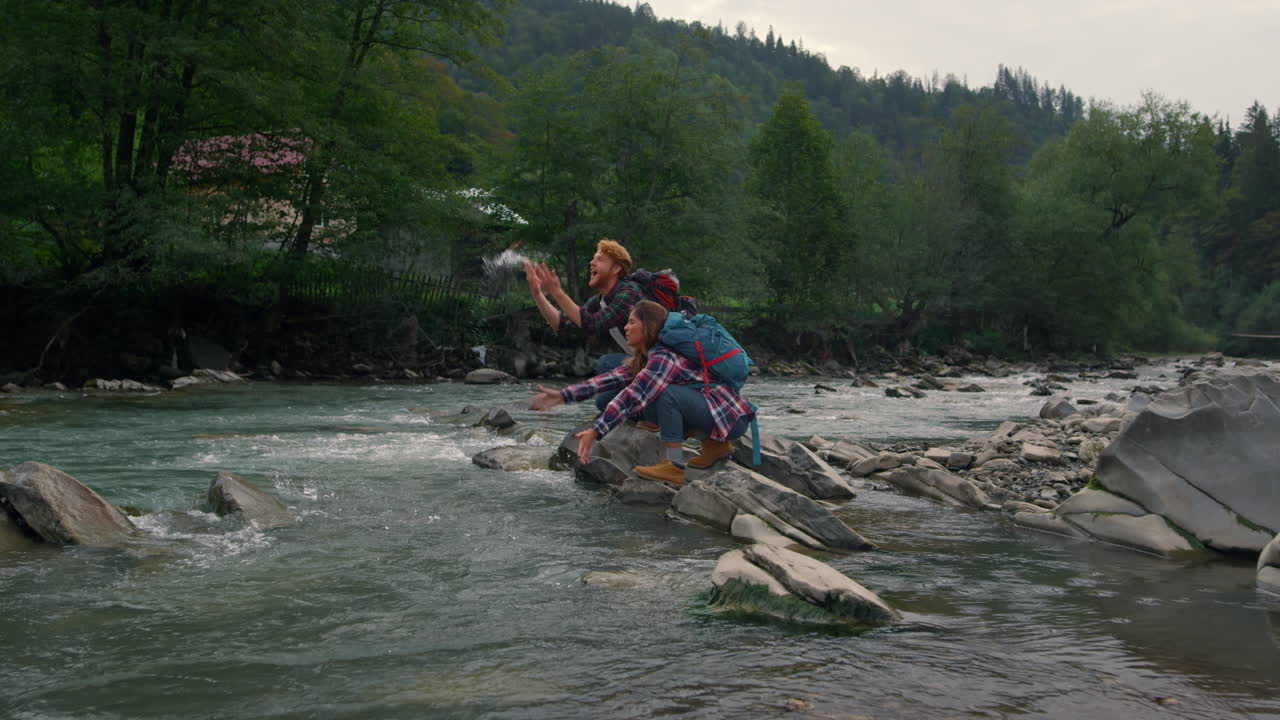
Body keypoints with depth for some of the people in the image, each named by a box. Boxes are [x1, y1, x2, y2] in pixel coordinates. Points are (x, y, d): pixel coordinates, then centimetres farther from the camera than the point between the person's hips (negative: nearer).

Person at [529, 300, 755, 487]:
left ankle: (674, 466, -18)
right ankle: (715, 444, 12)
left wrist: (595, 431, -33)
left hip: (733, 418, -9)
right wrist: (562, 395, -4)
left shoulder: (664, 357, -20)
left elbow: (633, 396, -29)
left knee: (665, 394, -24)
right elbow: (612, 378, 2)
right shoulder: (645, 357, 9)